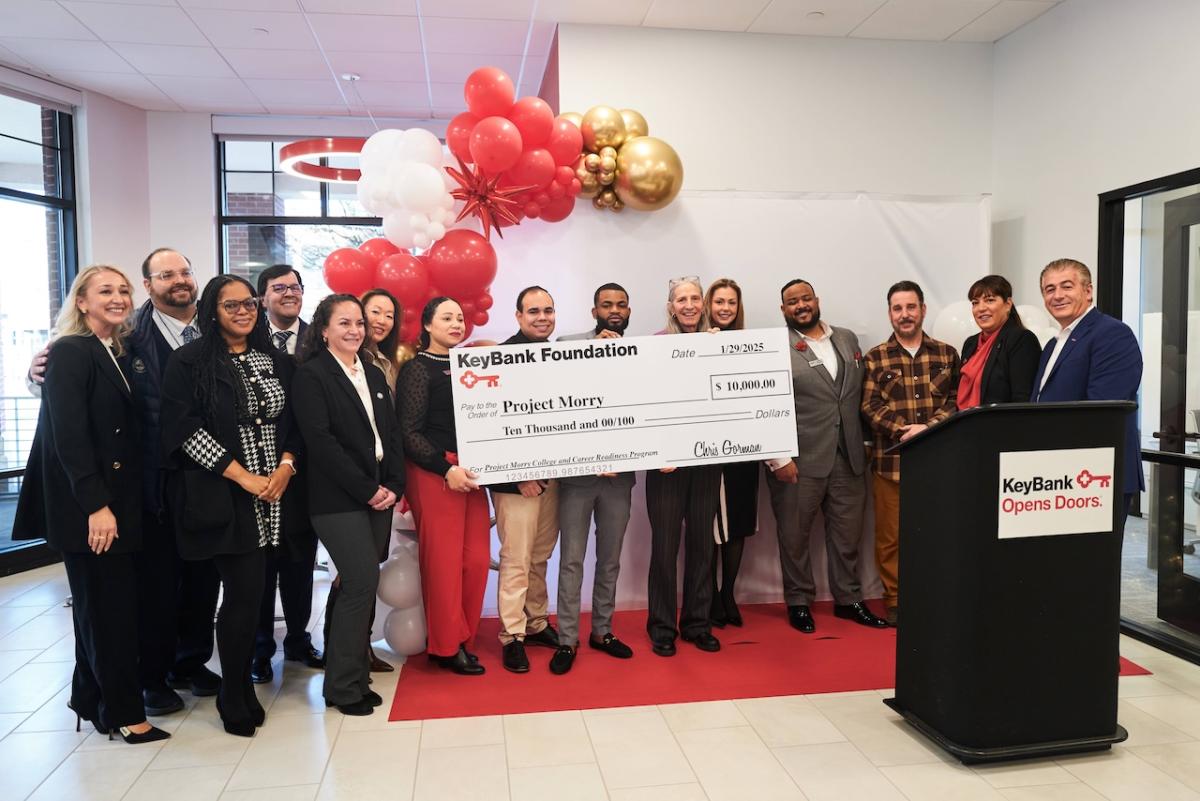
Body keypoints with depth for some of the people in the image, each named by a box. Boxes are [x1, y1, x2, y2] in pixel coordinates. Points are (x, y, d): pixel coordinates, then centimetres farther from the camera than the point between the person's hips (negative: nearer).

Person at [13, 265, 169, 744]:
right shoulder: (70, 352, -11)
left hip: (118, 499, 8)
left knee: (100, 603, 16)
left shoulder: (121, 354, 12)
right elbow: (68, 434, -18)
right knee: (110, 604, 0)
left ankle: (90, 697, 30)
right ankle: (123, 713, 12)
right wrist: (96, 505, -22)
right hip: (88, 505, -7)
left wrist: (116, 502, 7)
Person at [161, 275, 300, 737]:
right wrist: (242, 476, -14)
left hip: (272, 493, 5)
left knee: (248, 591, 7)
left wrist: (285, 466, -4)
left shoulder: (275, 361, 13)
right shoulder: (190, 362, -3)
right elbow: (184, 428, -10)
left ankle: (241, 689, 24)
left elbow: (292, 422, 14)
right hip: (221, 495, -5)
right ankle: (235, 700, 12)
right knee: (245, 591, -6)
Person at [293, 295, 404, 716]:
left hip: (379, 495, 6)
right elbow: (320, 440, -13)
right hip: (339, 499, -6)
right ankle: (343, 686, 5)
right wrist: (367, 489, -13)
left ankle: (354, 675, 20)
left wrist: (393, 486, -2)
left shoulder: (374, 375, 16)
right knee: (362, 582, -9)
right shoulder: (311, 376, -5)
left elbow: (392, 434, 12)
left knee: (361, 586, 8)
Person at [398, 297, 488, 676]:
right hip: (433, 473, -6)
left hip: (469, 471, 6)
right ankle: (446, 646, 13)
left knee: (477, 559, 4)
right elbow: (409, 433, -9)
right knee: (443, 560, -2)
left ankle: (463, 638, 20)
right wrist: (447, 469, -16)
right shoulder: (417, 369, -3)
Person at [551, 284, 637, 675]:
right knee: (572, 559, 2)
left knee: (610, 558, 13)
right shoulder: (568, 344, 0)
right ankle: (567, 640, 13)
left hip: (620, 472, 3)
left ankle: (602, 631, 27)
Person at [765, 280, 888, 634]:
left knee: (847, 533, 13)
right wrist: (778, 458, -15)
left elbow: (861, 394, 16)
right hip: (798, 460, -5)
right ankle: (799, 602, 23)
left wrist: (861, 443, 10)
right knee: (795, 536, 7)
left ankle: (848, 599, 29)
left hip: (849, 458, 5)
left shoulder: (848, 339, 12)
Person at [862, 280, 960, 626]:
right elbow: (870, 407, -3)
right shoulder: (876, 358, 5)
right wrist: (903, 432, -16)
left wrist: (929, 428, -14)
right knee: (890, 536, 4)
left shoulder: (947, 354, 10)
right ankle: (895, 599, 17)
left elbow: (957, 400, 2)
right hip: (890, 460, -1)